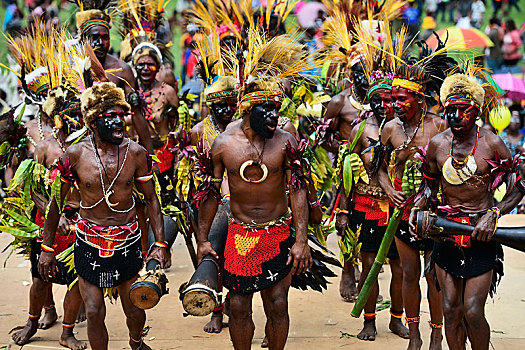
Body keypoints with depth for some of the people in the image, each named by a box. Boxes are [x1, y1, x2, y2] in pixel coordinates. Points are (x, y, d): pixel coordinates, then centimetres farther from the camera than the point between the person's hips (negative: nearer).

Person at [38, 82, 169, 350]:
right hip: (89, 243, -1)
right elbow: (56, 201, 0)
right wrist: (47, 249, 2)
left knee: (135, 311, 11)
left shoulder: (136, 153, -8)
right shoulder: (75, 154, -11)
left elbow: (151, 199, 3)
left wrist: (160, 243, -4)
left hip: (128, 242, 1)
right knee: (94, 313, -1)